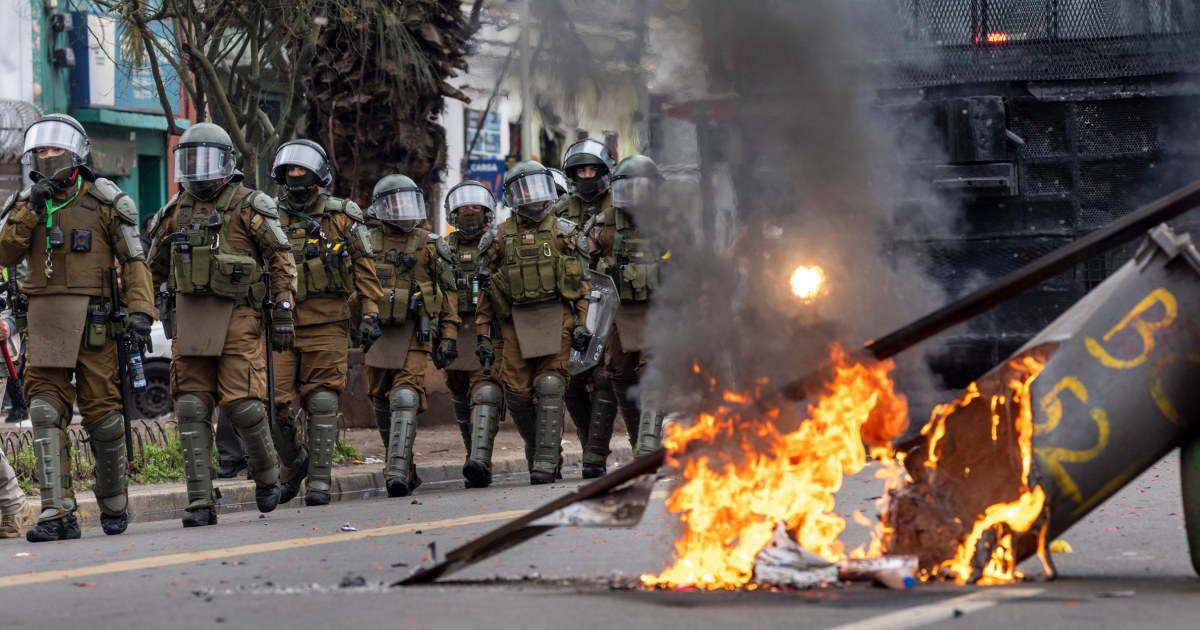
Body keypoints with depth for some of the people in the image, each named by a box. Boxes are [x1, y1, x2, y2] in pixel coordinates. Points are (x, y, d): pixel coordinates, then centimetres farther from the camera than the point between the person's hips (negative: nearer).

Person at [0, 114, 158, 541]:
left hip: (93, 324, -3)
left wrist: (140, 309, -11)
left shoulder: (103, 203, 2)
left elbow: (133, 260, 1)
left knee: (102, 415, 1)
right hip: (45, 324, 3)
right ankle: (57, 514, -10)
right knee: (47, 413, -8)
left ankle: (114, 506, 20)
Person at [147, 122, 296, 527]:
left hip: (237, 318, -5)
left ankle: (267, 475, 19)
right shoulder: (176, 211, 14)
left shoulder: (248, 206, -3)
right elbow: (155, 267, 21)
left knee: (243, 404, -9)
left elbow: (281, 259, -4)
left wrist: (283, 314, -10)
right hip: (189, 320, 5)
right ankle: (201, 503, -1)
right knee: (192, 409, -2)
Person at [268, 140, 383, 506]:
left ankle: (319, 480, 1)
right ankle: (293, 462, 21)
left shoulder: (340, 217, 7)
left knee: (322, 402, -4)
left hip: (326, 323, -2)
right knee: (275, 401, -4)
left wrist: (370, 311, 2)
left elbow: (363, 265, 10)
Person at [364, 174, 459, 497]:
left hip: (413, 333, -3)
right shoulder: (365, 243, 8)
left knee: (405, 400, -18)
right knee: (382, 404, 9)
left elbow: (449, 292, 8)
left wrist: (449, 336, 1)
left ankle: (397, 474, -26)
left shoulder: (430, 246, 6)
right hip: (376, 330, 3)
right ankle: (404, 467, 25)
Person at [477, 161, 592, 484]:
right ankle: (537, 449, 20)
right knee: (517, 393, -2)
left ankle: (546, 463, -10)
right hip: (516, 321, 1)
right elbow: (485, 290, 10)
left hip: (557, 317, -1)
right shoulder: (500, 238, 8)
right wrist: (482, 334, 5)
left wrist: (582, 323, -2)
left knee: (550, 388, -11)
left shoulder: (563, 232, 7)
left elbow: (582, 280, 7)